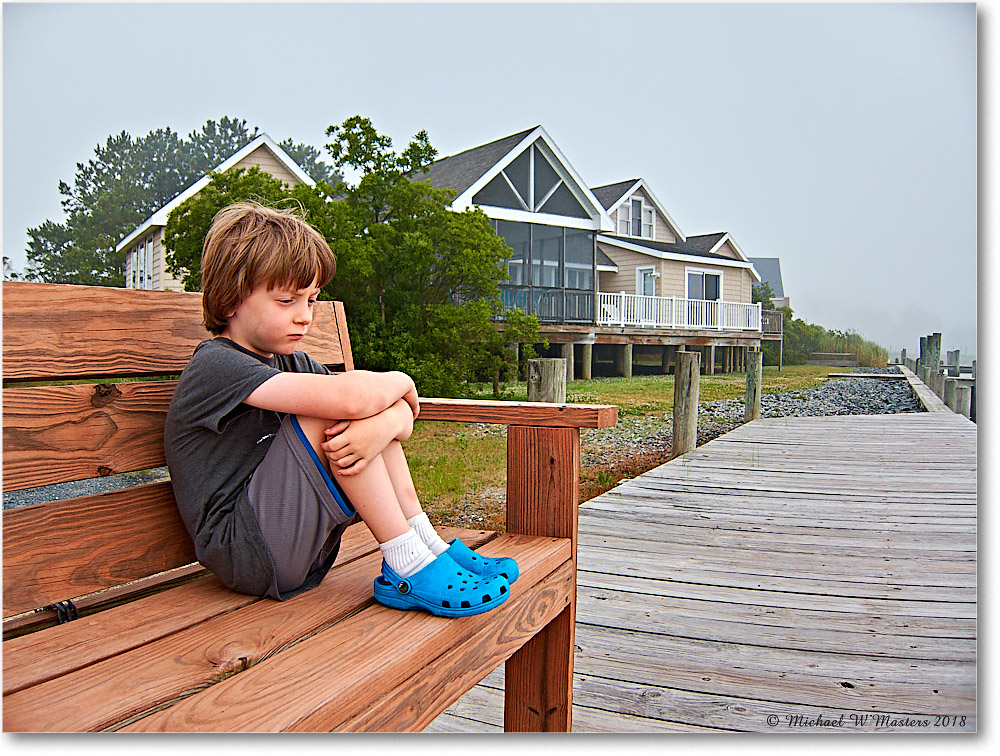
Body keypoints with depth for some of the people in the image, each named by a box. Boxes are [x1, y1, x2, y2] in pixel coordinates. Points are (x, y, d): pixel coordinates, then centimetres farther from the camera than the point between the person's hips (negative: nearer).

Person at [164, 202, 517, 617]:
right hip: (247, 551, -8)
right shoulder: (215, 366, -17)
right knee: (329, 413, -25)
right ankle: (408, 567, -17)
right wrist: (399, 381, -11)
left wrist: (383, 426, -25)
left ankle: (428, 544, -3)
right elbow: (346, 397, -33)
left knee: (387, 412, 2)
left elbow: (405, 410, 0)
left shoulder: (291, 362, 10)